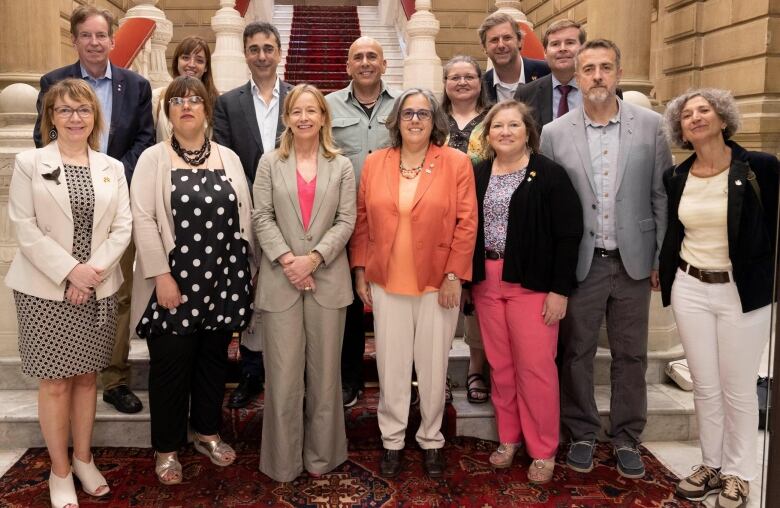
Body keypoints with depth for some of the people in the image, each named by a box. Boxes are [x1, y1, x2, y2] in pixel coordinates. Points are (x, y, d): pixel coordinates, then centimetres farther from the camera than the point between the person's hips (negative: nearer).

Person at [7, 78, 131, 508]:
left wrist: (93, 272, -11)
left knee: (87, 375, 13)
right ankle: (60, 472, 19)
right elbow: (25, 229, -8)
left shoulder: (112, 168, 7)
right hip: (46, 290, -3)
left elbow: (122, 228, 1)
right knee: (54, 381, 4)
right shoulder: (29, 163, -2)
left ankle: (84, 459, 28)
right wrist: (71, 271, -16)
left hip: (98, 289, 3)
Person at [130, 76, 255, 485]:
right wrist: (161, 275, -15)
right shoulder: (153, 158, -1)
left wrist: (248, 270, 7)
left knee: (214, 359, 14)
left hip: (222, 280, 3)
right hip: (175, 281, -3)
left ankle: (207, 432, 33)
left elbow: (244, 216, 10)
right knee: (170, 364, 5)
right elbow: (143, 219, -8)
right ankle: (166, 448, 22)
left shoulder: (228, 158, 9)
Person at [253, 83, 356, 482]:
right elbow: (262, 218, 1)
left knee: (324, 371, 8)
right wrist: (287, 260, -12)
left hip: (328, 280, 1)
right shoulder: (270, 163, 8)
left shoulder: (341, 166, 9)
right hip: (281, 281, 0)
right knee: (284, 373, 2)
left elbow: (346, 221, 1)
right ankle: (284, 459, 16)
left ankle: (321, 455, 22)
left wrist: (314, 258, -12)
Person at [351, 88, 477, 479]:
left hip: (438, 282, -1)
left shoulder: (457, 163, -3)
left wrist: (454, 275, -10)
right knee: (390, 365, 9)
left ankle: (431, 440, 27)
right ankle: (392, 440, 25)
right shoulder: (374, 163, 4)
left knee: (433, 366, 9)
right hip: (386, 283, 2)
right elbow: (362, 221, 6)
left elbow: (466, 223, -6)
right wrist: (360, 270, 2)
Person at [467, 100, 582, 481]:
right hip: (486, 282, 4)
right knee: (500, 365, 11)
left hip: (532, 283, -4)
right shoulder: (478, 174, 7)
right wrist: (465, 280, 5)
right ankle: (508, 438, 27)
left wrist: (560, 289, -12)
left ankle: (543, 450, 16)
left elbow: (569, 234, -8)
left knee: (535, 367, 0)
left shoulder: (549, 174, -6)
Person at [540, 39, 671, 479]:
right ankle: (582, 434, 28)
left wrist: (662, 258, 0)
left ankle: (627, 438, 27)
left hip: (633, 261, 1)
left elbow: (663, 195, 2)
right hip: (579, 263, 0)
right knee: (576, 353, 10)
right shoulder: (555, 133, -1)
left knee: (631, 355, 11)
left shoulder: (651, 125, 0)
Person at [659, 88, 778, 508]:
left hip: (743, 292, -3)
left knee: (738, 390, 8)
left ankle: (738, 474, 26)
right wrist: (663, 271, 12)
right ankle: (712, 465, 30)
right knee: (704, 387, 13)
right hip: (690, 289, 3)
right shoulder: (676, 177, 3)